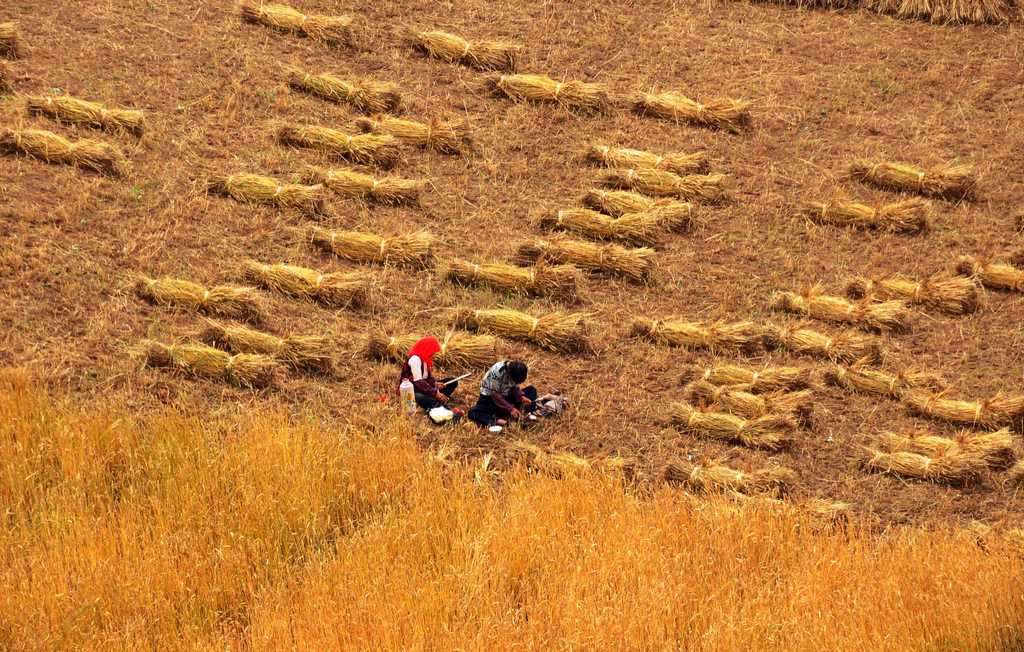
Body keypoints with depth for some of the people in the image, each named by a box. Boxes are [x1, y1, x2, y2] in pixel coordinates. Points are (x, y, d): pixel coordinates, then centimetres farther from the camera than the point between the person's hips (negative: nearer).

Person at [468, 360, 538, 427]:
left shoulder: (518, 371, -14)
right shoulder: (496, 371, -30)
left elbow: (515, 388, -1)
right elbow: (495, 395, -26)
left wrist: (521, 397, -21)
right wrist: (510, 409, -30)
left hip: (506, 396, 6)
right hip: (489, 397, -6)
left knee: (532, 391, -10)